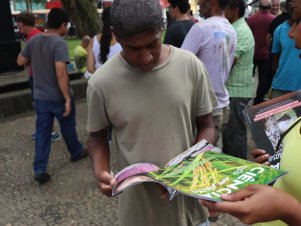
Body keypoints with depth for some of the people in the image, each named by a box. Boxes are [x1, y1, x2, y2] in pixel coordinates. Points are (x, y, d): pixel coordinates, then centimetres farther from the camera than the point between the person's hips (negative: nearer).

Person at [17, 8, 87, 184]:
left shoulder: (34, 40, 2)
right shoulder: (59, 43, -20)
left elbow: (20, 61, 13)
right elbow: (61, 73, -29)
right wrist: (68, 98, -26)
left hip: (40, 97, 5)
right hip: (58, 97, -5)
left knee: (42, 132, 10)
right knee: (68, 128, 17)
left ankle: (40, 169, 9)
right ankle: (76, 152, 39)